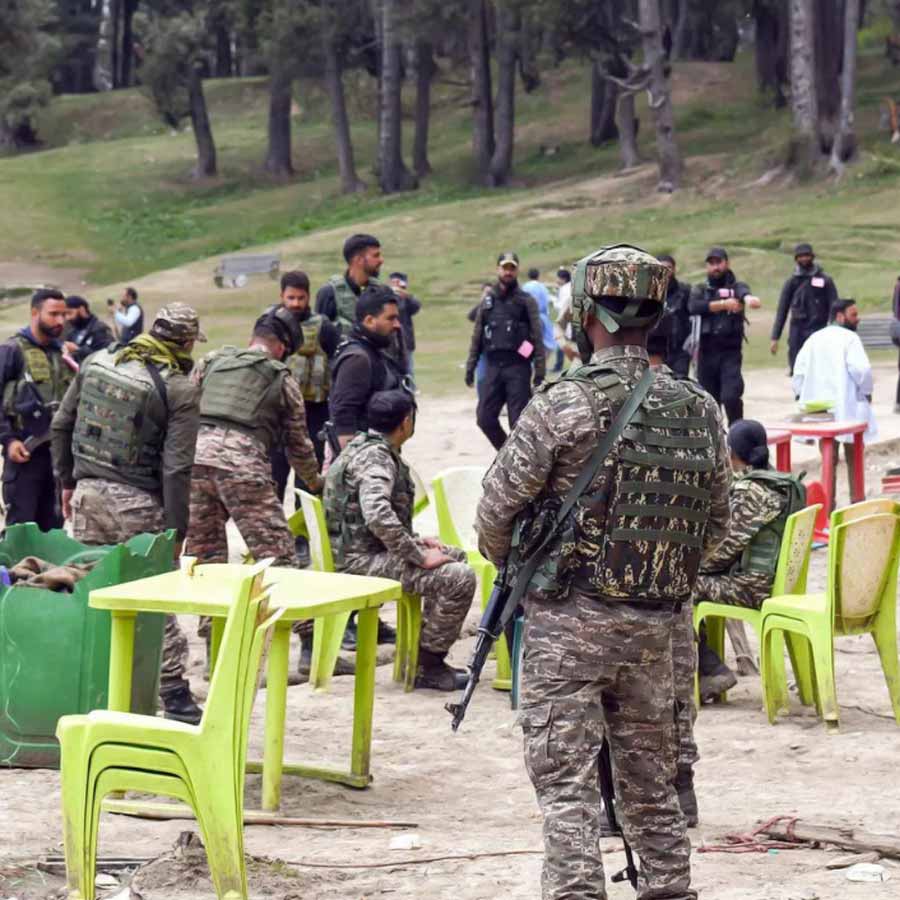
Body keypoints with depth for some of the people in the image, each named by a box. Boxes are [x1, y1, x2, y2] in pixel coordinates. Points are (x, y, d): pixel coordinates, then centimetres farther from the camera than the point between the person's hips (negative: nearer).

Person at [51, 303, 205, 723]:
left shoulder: (98, 362, 5)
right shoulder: (180, 389, -11)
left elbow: (61, 425, 10)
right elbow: (176, 467, -15)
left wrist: (67, 481, 21)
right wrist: (176, 531, -9)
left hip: (88, 493, 5)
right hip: (137, 503, -5)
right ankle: (174, 696, 3)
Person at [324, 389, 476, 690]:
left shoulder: (365, 447, 13)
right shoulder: (374, 457, -19)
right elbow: (378, 516, -34)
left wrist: (416, 541, 13)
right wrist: (420, 557, -26)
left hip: (365, 547, 11)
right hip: (359, 558, -11)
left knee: (456, 557, 22)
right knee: (460, 578, -20)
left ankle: (429, 651, 22)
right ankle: (427, 665, -8)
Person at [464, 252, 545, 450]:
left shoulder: (526, 301, 2)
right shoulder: (488, 301, 13)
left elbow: (537, 337, -3)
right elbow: (477, 336, 16)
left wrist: (540, 371, -9)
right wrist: (470, 367, 11)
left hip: (518, 367, -4)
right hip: (493, 366, 4)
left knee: (519, 421, -5)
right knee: (485, 418, 1)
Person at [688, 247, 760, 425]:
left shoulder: (736, 287, 6)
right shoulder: (700, 290, 13)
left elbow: (743, 292, -20)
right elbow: (693, 307, -9)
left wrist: (748, 298, -45)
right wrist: (723, 304, -18)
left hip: (730, 352, -3)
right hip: (707, 353, 3)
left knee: (731, 397, -18)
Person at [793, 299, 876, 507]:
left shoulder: (814, 339, 8)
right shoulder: (849, 338, -10)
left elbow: (799, 370, 5)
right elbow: (861, 368, -20)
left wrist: (802, 396, 13)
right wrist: (867, 391, -5)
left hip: (820, 406, 5)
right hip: (848, 407, -5)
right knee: (854, 458, 10)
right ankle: (857, 502, 15)